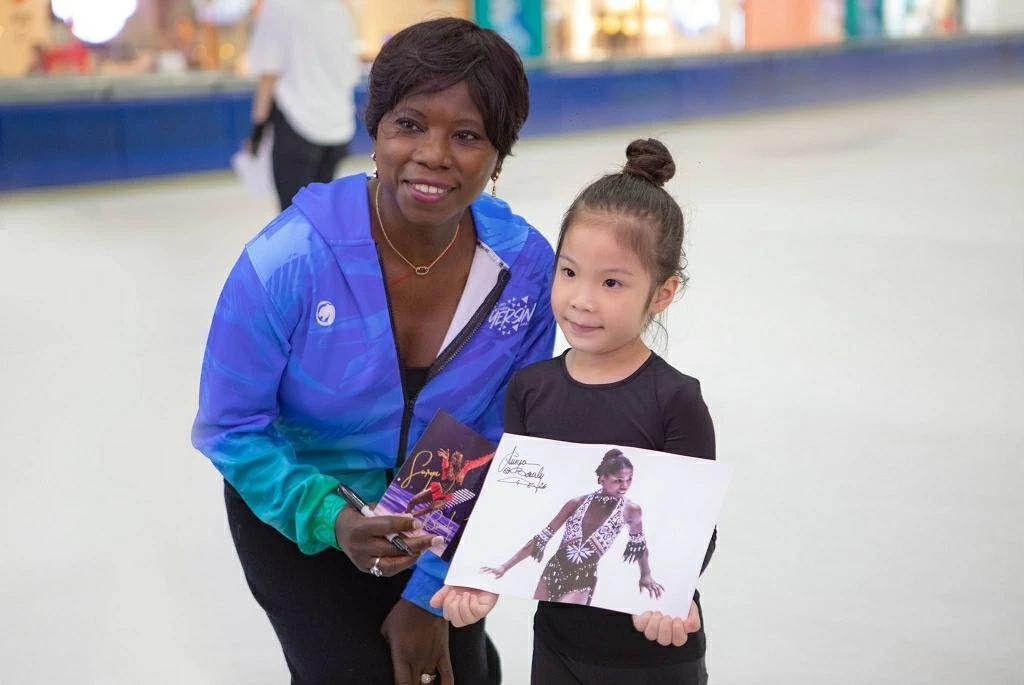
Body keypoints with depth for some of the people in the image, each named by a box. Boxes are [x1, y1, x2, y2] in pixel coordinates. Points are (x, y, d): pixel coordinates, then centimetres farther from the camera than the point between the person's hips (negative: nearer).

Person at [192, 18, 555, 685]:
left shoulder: (527, 267, -21)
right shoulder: (290, 259, -30)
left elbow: (502, 447, -11)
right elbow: (230, 428, -19)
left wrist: (433, 592, -11)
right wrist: (330, 518, -34)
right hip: (293, 505, -2)